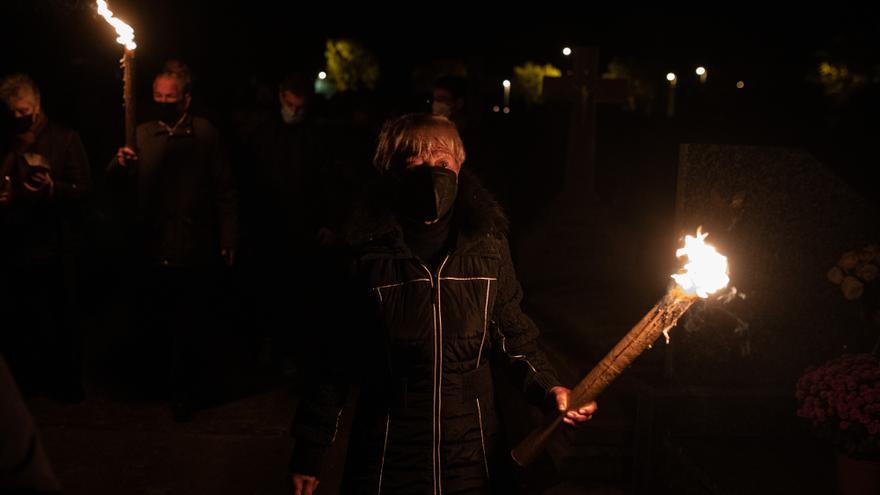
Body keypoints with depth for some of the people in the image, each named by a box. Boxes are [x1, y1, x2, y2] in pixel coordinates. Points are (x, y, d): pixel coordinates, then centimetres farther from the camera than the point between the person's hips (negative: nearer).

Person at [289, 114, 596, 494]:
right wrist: (309, 452, -3)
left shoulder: (487, 245, -4)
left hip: (472, 452, 2)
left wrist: (546, 387, -12)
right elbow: (336, 360, -5)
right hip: (386, 456, -1)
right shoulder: (369, 256, -9)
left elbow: (512, 335, 5)